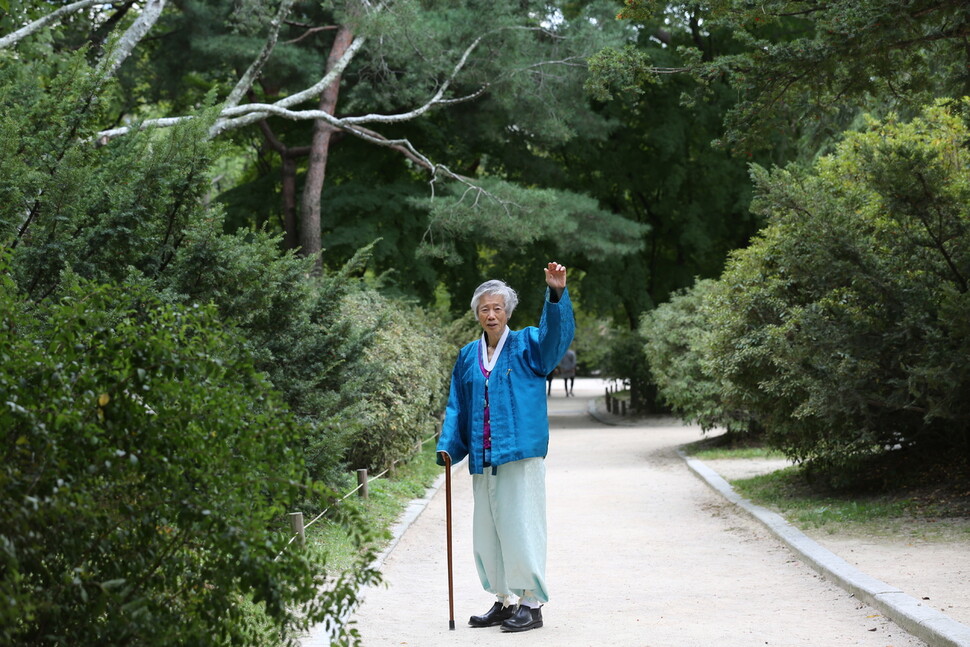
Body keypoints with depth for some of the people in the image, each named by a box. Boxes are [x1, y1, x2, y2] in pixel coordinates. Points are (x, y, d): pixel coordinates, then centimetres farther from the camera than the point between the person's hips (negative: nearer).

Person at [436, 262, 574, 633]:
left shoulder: (528, 345, 3)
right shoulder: (468, 356, 15)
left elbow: (557, 332, -16)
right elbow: (456, 407, 17)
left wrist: (557, 294, -33)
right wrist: (448, 446, 4)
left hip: (521, 456, -5)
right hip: (483, 461, 5)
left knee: (521, 529, -6)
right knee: (486, 533, 9)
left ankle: (531, 603, 3)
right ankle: (503, 601, 21)